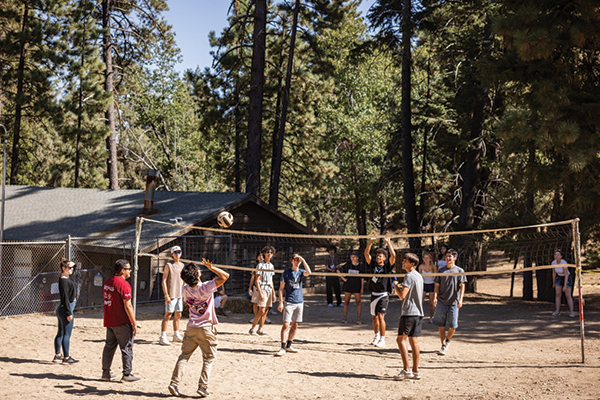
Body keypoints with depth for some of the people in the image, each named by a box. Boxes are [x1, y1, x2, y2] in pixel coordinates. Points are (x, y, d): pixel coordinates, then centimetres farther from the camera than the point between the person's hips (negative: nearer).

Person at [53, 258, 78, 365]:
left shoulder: (67, 278, 8)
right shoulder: (64, 281, -18)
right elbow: (65, 298, -21)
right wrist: (69, 313, -21)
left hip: (61, 309, 10)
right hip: (65, 309, -10)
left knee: (60, 333, 16)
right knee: (66, 334, -5)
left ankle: (57, 355, 25)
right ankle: (66, 358, 0)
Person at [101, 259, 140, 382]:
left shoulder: (107, 282, 10)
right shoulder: (124, 284, -17)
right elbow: (127, 306, -20)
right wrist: (134, 323, -15)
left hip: (109, 321, 8)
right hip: (122, 323, -8)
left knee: (109, 346, 14)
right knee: (127, 348, 1)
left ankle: (106, 373, 18)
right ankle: (127, 374, 4)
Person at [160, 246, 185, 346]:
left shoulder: (182, 265, 14)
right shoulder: (169, 265, -6)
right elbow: (164, 281, -10)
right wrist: (166, 295, -16)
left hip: (180, 294, 7)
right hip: (171, 294, -7)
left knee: (178, 315, 11)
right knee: (168, 315, -6)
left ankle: (176, 335, 22)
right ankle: (163, 337, -4)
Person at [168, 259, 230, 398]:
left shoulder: (185, 289, -4)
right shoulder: (206, 288, -19)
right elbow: (225, 276, -15)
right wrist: (211, 267, -11)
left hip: (191, 328, 4)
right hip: (207, 329, -4)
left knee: (184, 356, 12)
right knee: (208, 359, 7)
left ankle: (174, 383, 5)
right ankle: (202, 387, 3)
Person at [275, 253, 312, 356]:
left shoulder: (300, 271, 8)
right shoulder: (286, 272, -1)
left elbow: (308, 272, -16)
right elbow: (281, 288, -1)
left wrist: (303, 260, -14)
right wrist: (280, 302, -7)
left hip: (299, 302, 4)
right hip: (289, 302, -4)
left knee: (295, 325, 8)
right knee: (286, 324, -11)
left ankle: (289, 345, 19)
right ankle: (283, 348, -12)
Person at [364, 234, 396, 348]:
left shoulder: (387, 266, -2)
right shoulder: (373, 265, 9)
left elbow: (393, 255, -15)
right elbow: (366, 253, 4)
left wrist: (388, 242, -17)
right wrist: (371, 241, -4)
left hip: (383, 295, -5)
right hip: (374, 294, 5)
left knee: (381, 316, -14)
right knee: (374, 317, 13)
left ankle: (382, 340, -13)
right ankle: (376, 336, 29)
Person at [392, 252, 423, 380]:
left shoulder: (409, 276, -13)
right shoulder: (419, 276, 17)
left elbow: (402, 296, -19)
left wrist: (396, 286, -3)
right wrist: (401, 288, 20)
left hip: (409, 312, -9)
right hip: (418, 312, 9)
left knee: (401, 339, -8)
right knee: (414, 341, 9)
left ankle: (406, 370, -15)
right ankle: (415, 371, 10)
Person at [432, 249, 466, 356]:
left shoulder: (459, 271, 5)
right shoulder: (441, 270, 10)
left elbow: (462, 286, 0)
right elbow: (437, 285, 9)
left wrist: (460, 300, -11)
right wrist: (435, 297, -5)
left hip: (453, 302, -1)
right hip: (441, 302, 2)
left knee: (452, 326, -2)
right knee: (441, 325, 0)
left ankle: (447, 340, 26)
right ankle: (443, 345, 11)